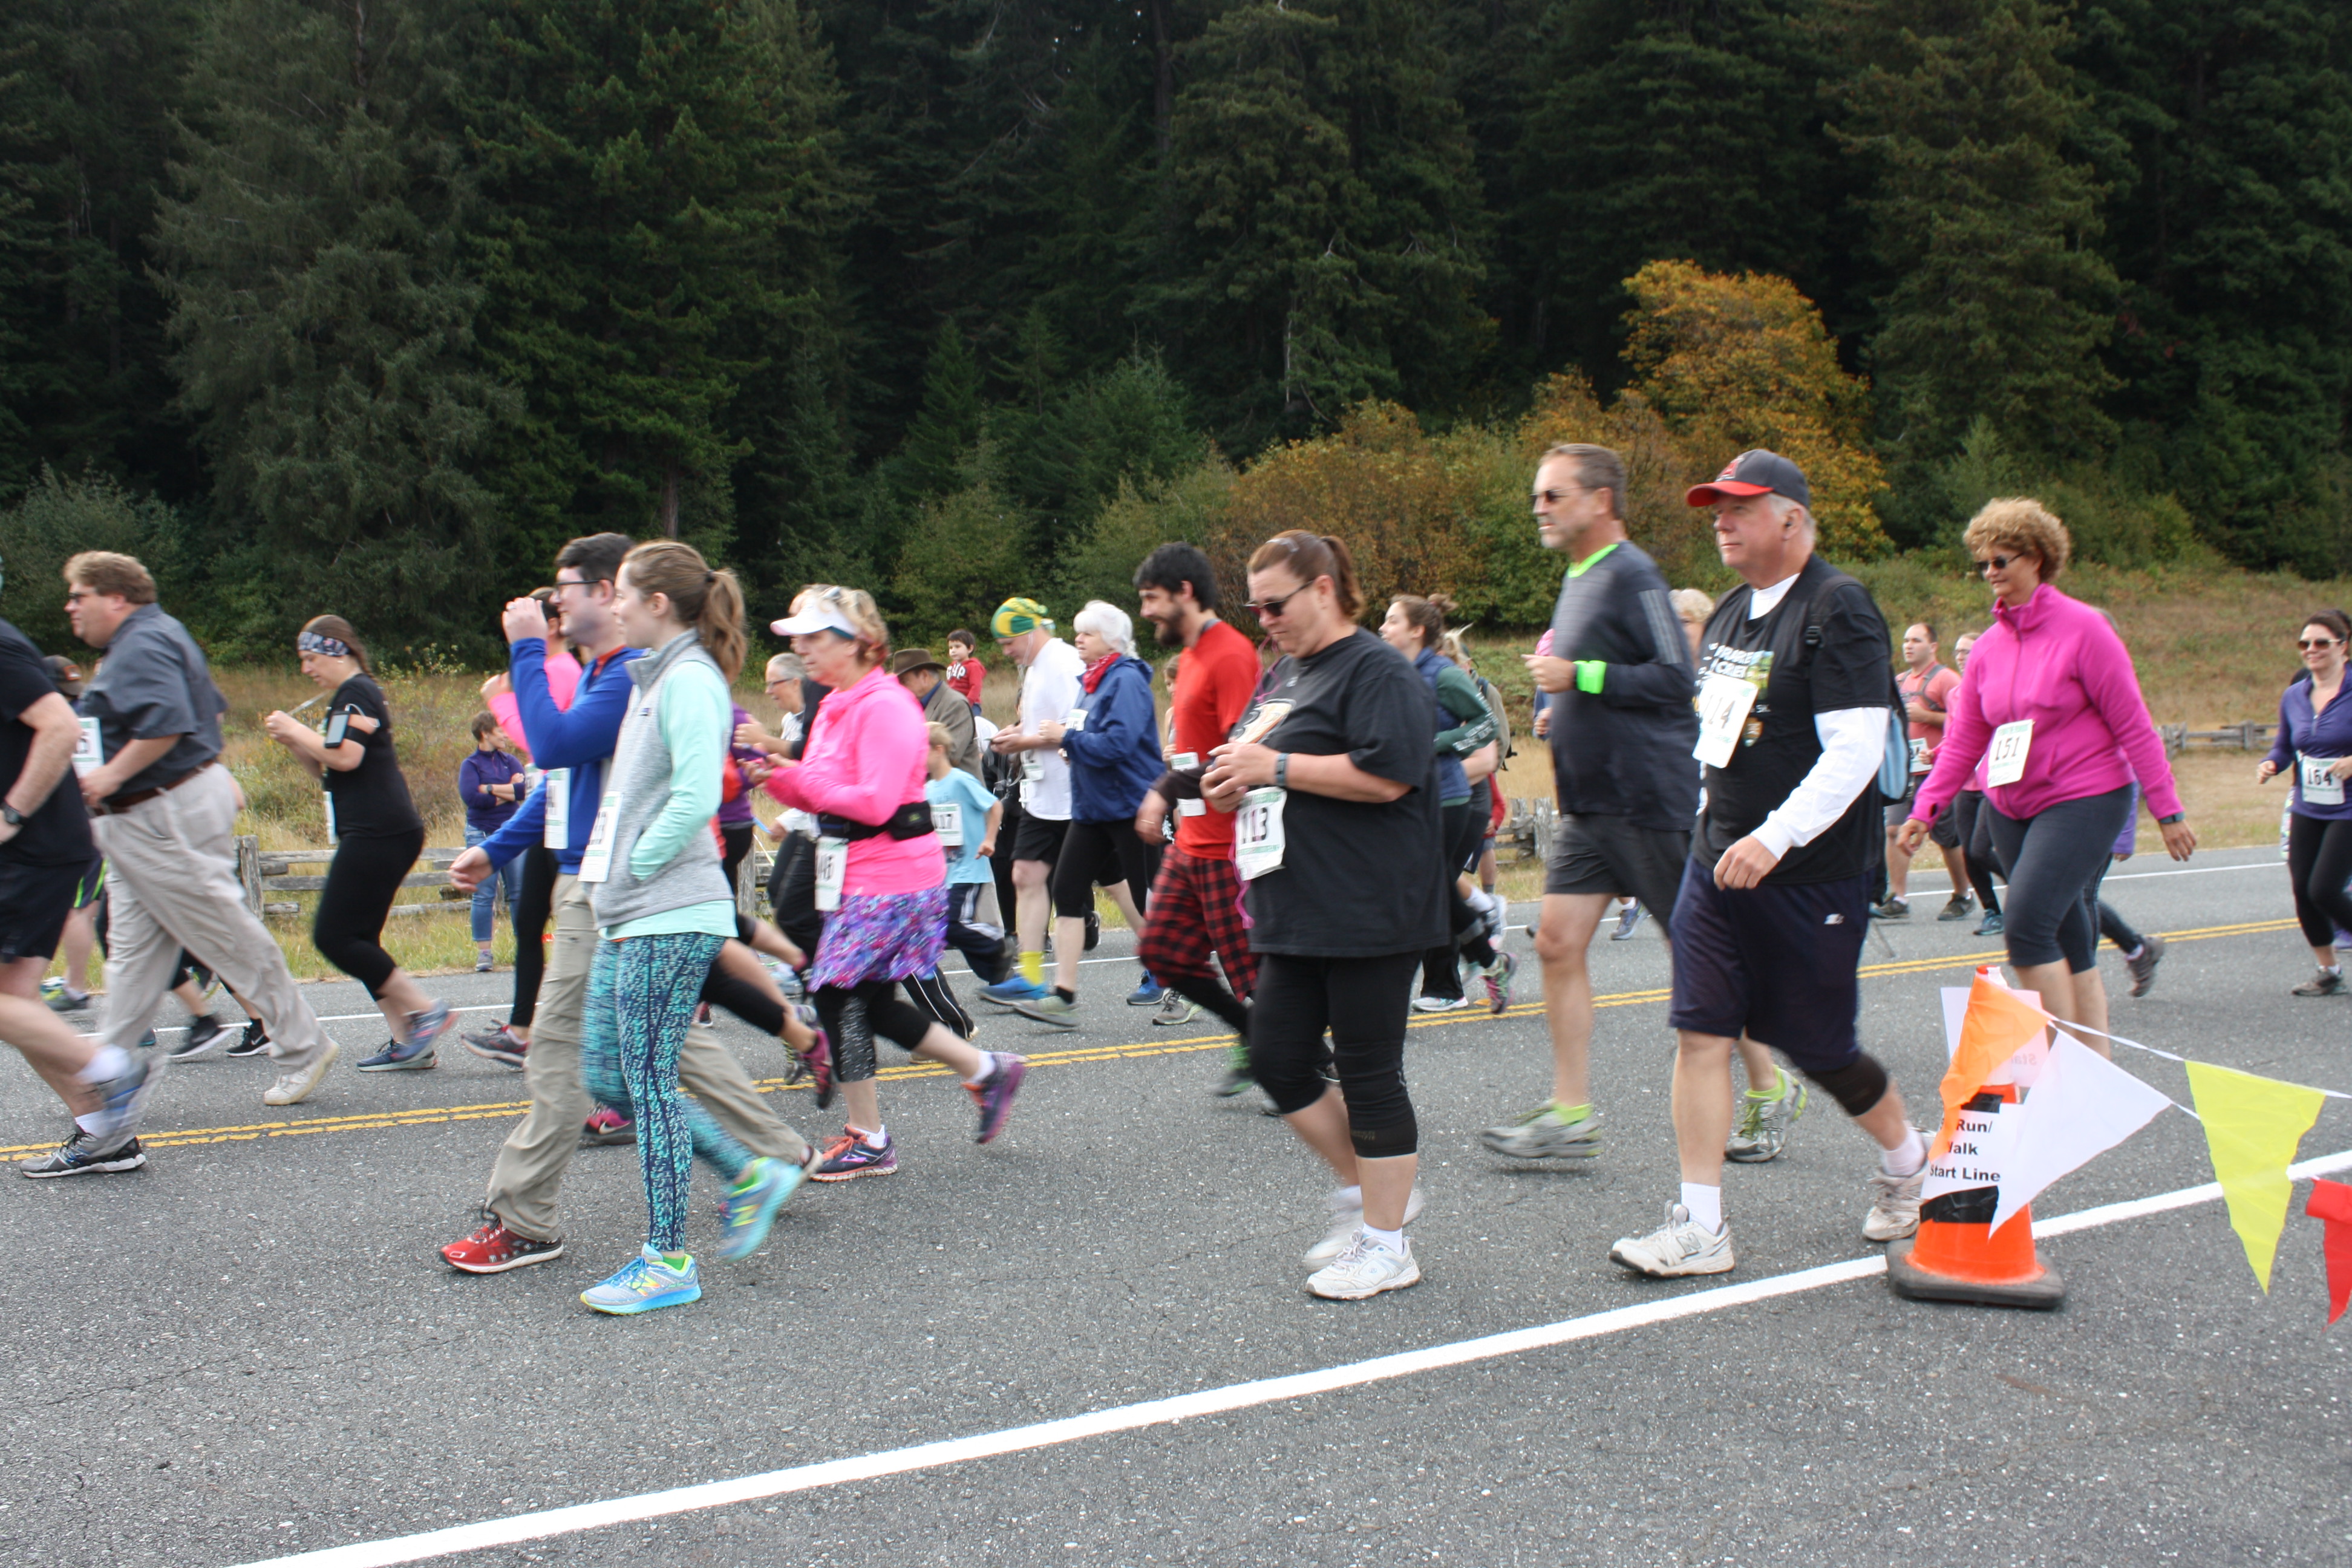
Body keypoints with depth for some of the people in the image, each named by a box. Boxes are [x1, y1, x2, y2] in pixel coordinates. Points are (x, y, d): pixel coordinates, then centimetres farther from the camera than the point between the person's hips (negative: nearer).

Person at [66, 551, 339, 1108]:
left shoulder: (142, 647, -16)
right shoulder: (154, 636, 18)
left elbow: (167, 723, -31)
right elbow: (212, 708, 28)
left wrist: (112, 775, -23)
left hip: (167, 817, -11)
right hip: (139, 825, 11)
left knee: (232, 937, -3)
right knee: (132, 947, 11)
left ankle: (302, 1050, 5)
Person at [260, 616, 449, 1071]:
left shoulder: (356, 693, -7)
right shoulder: (354, 695, 24)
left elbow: (344, 757, -21)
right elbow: (327, 772, 26)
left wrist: (297, 730, -7)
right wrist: (292, 742, 12)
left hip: (378, 833, -11)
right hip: (374, 834, 11)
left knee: (333, 936, -10)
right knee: (357, 939, 9)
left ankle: (425, 1011, -9)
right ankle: (406, 1042, 7)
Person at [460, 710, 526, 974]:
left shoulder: (509, 761, 10)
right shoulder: (470, 764, -1)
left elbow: (523, 789, -5)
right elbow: (469, 796, -16)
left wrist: (489, 789, -12)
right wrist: (508, 791, -7)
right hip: (482, 833, -4)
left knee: (519, 892, 4)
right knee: (484, 894, -4)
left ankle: (523, 948, 11)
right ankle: (483, 952, 1)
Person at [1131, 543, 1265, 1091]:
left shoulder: (1230, 654, -16)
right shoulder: (1190, 655, 14)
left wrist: (1167, 790, -21)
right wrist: (1162, 794, 10)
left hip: (1227, 849, -10)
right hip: (1190, 845, 10)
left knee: (1253, 970, -1)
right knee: (1160, 951, 13)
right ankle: (1254, 1035, 27)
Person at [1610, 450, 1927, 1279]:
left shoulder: (1837, 609, -14)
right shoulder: (1731, 611, 11)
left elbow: (1856, 750, -21)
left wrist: (1775, 838, -28)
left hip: (1811, 873, -7)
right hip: (1719, 860, 7)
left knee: (1819, 1047, 6)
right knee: (1701, 1033, -1)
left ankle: (1908, 1161, 36)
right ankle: (1700, 1228, 4)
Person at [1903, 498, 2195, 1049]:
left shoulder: (2083, 628, -9)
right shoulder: (1988, 647, 8)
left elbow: (2133, 725, -8)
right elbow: (1963, 740, 8)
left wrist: (2168, 811, -8)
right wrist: (1925, 808, -2)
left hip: (2084, 801, -6)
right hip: (2011, 807, 6)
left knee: (2027, 925, -19)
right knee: (2070, 946, 10)